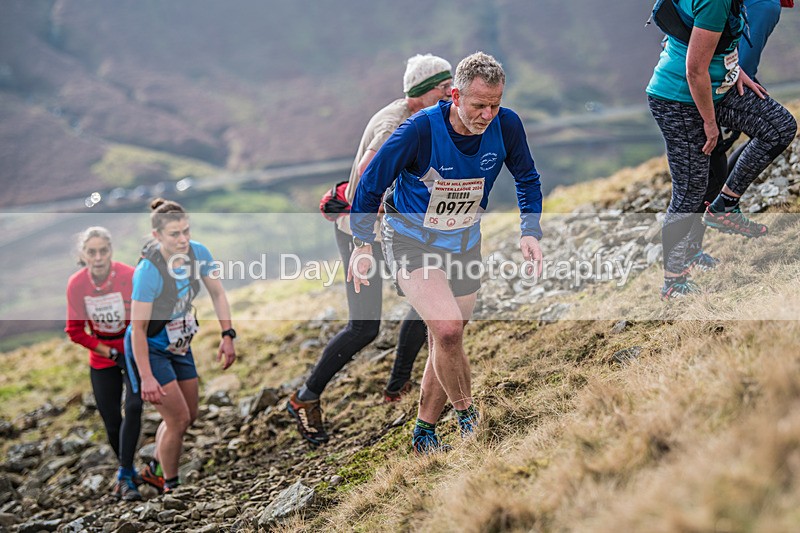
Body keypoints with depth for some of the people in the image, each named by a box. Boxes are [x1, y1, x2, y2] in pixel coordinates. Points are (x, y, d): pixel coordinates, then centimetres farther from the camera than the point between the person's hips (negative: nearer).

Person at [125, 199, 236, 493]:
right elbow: (138, 328, -27)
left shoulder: (198, 252, -12)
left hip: (179, 345, 7)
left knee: (190, 415, 14)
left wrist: (227, 335, -5)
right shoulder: (149, 270, -30)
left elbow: (217, 293, 3)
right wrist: (146, 377, -27)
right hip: (148, 349, -7)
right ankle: (172, 486, 14)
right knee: (179, 418, -7)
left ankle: (156, 470, 36)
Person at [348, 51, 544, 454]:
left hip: (463, 244, 5)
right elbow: (371, 183, -12)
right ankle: (467, 414, -1)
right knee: (448, 330, -24)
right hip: (409, 240, -4)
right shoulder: (420, 130, -26)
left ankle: (424, 431, 28)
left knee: (446, 342, 10)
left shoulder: (506, 126, -15)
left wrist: (530, 232, -4)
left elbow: (527, 179, 7)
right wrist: (362, 245, -9)